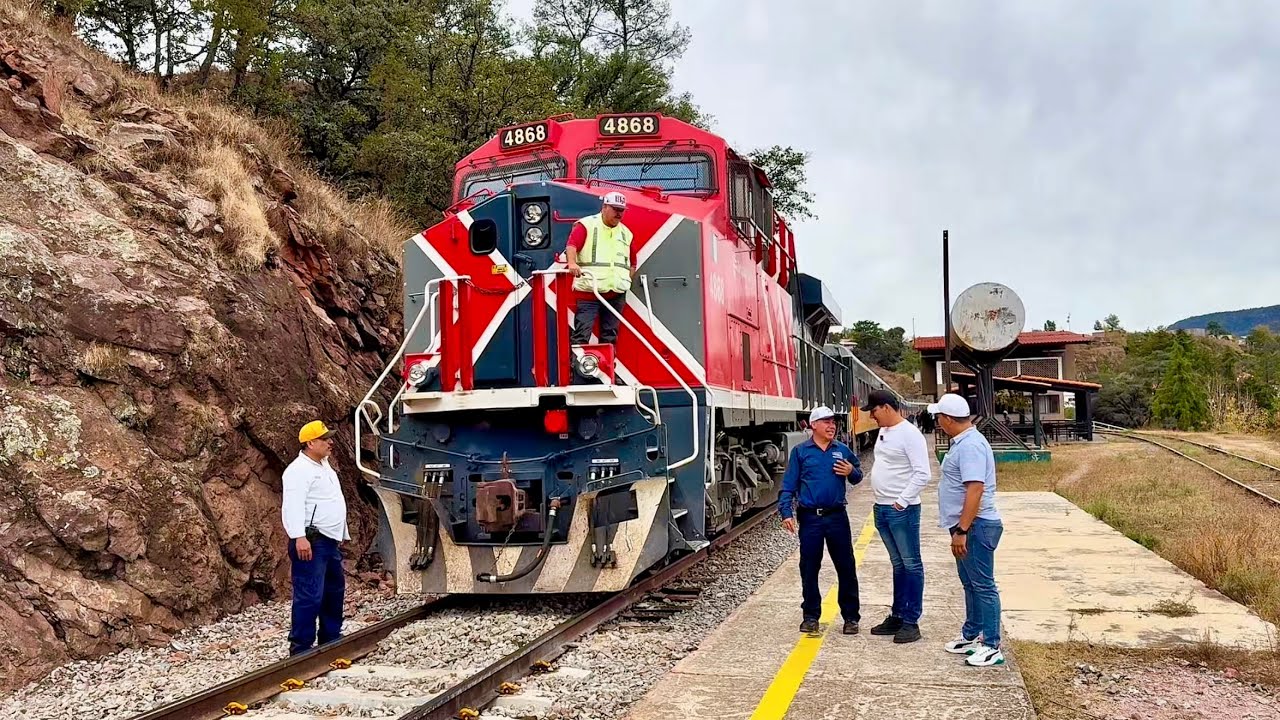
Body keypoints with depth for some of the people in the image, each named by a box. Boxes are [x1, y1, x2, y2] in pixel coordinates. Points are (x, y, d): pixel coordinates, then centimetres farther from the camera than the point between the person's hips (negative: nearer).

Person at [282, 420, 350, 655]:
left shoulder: (324, 466, 19)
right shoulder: (299, 470, -13)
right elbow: (292, 505, -24)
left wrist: (342, 534, 26)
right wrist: (299, 537, -34)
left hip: (330, 541, 10)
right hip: (311, 541, -10)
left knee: (335, 590, 19)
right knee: (310, 595, -12)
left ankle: (331, 639, 31)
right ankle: (300, 648, -8)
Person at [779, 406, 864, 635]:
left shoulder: (843, 450, 6)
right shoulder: (800, 451, 1)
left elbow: (858, 476, 16)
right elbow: (788, 485, 0)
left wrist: (851, 472, -7)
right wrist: (786, 513, -9)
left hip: (837, 516, 1)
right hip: (810, 517, -1)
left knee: (846, 567, 4)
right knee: (809, 569, 6)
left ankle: (851, 616, 14)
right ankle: (811, 615, 18)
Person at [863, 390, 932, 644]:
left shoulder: (909, 434, -15)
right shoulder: (884, 432, 13)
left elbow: (922, 474, -20)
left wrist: (901, 501, -18)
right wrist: (880, 500, 16)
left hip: (902, 510, -9)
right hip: (882, 509, 9)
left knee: (911, 565, -1)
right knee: (898, 564, 15)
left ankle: (911, 622, 2)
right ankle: (897, 616, 21)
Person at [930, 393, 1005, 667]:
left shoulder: (970, 445, -20)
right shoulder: (962, 442, 13)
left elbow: (975, 489, -27)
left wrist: (962, 530, -28)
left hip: (975, 527, -11)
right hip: (966, 526, 11)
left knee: (982, 586, -5)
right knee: (970, 583, 19)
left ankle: (992, 647, 0)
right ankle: (971, 635, 30)